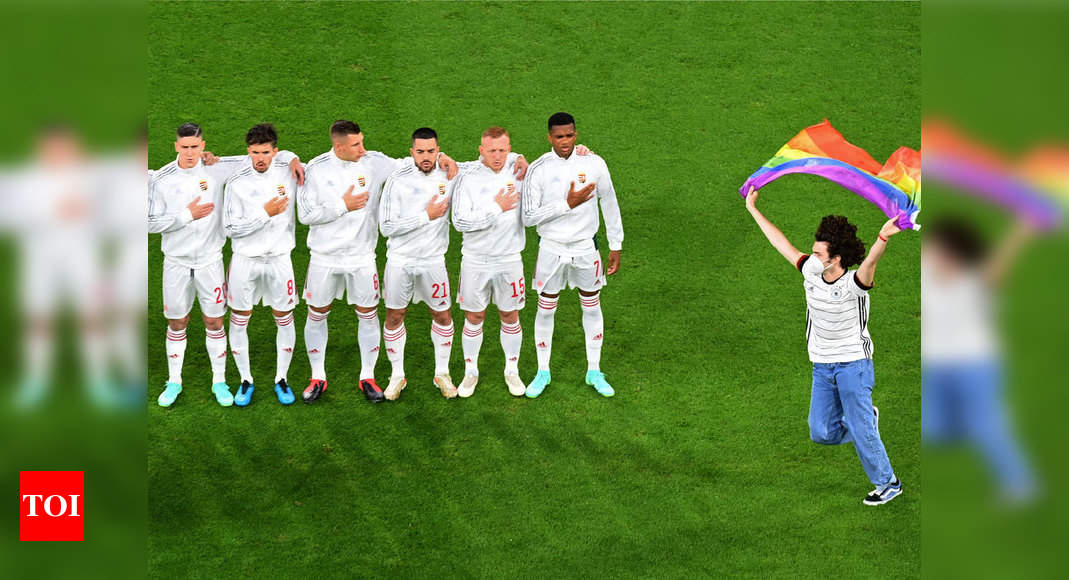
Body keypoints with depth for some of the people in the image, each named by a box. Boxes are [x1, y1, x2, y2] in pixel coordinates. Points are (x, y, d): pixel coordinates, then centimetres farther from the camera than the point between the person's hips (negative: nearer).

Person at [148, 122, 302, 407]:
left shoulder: (217, 169, -6)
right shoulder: (161, 179, -7)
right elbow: (152, 223, -7)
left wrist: (290, 157, -14)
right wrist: (187, 215, -15)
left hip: (210, 260, 0)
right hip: (177, 262, 0)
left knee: (214, 322, 6)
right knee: (177, 324, 9)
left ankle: (219, 382, 20)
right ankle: (174, 382, 24)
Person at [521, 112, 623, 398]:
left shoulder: (594, 164, -7)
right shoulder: (538, 169, -12)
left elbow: (610, 205, 4)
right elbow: (529, 216, -15)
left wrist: (616, 247, 7)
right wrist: (567, 204, -23)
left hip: (586, 248, 1)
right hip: (552, 249, -1)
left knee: (592, 308, 11)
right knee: (545, 310, 7)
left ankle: (594, 372, 26)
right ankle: (543, 372, 24)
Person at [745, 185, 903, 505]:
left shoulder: (853, 283, -19)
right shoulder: (811, 273, -1)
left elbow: (869, 262, -41)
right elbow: (781, 242, 7)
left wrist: (883, 237, -62)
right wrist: (753, 210, 11)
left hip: (853, 363, -6)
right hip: (822, 367, 6)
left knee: (860, 431, -3)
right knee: (822, 433, 4)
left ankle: (888, 483, 16)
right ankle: (866, 418, 32)